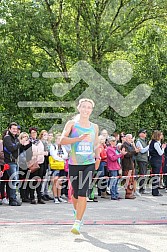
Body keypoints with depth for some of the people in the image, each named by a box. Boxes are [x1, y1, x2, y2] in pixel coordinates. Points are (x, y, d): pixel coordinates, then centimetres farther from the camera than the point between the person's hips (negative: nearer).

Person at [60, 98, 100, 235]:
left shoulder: (94, 127, 12)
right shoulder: (72, 124, 2)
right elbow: (62, 140, -12)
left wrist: (98, 157, 7)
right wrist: (78, 139, -24)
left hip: (89, 164, 1)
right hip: (74, 164, -1)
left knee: (82, 193, -14)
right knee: (76, 194, 9)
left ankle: (77, 223, -13)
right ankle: (76, 211, 43)